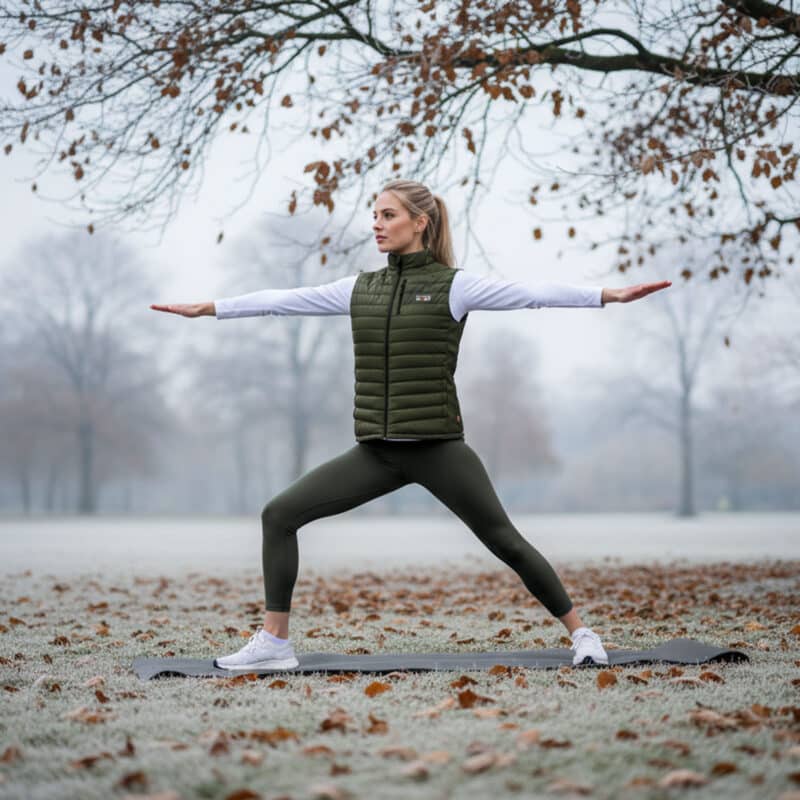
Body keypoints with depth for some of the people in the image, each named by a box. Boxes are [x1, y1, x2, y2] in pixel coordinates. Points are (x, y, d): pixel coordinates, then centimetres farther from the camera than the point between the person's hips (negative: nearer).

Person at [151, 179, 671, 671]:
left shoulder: (454, 285, -4)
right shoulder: (360, 288, 11)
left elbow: (531, 294, -13)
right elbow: (283, 300, 17)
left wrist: (609, 295, -23)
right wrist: (209, 308, 20)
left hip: (437, 446, -5)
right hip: (377, 452, 5)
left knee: (506, 542, -4)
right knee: (280, 514, -4)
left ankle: (581, 633, 14)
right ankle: (274, 642, 2)